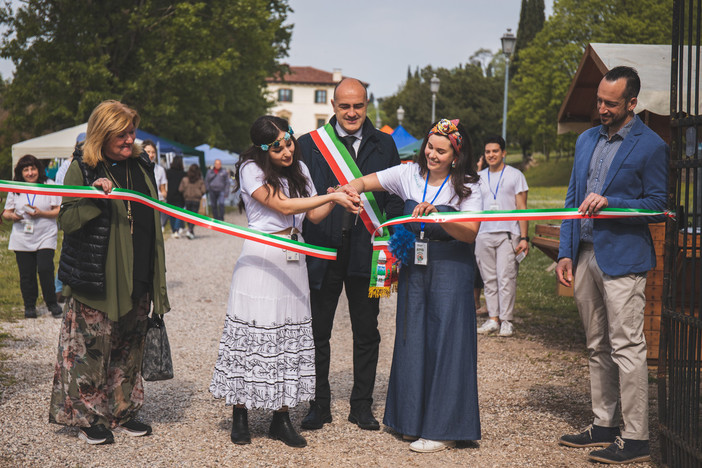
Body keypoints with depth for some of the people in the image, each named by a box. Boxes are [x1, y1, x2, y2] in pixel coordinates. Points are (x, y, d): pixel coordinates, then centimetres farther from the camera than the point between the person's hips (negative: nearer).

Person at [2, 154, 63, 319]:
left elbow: (59, 211, -2)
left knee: (45, 269, -12)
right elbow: (6, 212, 16)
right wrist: (12, 216, -8)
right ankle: (29, 306, 19)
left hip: (45, 237, -3)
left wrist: (41, 213, -16)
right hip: (22, 240, 3)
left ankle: (52, 303, 5)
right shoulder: (14, 190, 9)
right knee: (26, 274, 5)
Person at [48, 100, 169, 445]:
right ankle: (88, 417, 13)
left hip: (137, 278, 6)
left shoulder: (141, 165, 11)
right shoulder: (82, 168, -6)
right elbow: (66, 221, -10)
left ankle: (122, 412, 24)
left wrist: (156, 274, 20)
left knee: (129, 347, 12)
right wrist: (95, 198, -27)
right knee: (92, 346, -1)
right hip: (97, 278, -5)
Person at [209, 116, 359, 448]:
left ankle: (281, 418, 9)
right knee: (252, 333, -5)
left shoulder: (299, 169, 11)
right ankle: (240, 417, 7)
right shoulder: (251, 169, -8)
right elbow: (283, 206, -15)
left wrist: (337, 198, -6)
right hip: (260, 257, -5)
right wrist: (332, 196, -13)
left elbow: (313, 215, 13)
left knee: (290, 334, 3)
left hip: (293, 260, 6)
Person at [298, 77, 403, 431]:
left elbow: (396, 196, 5)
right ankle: (319, 405, 21)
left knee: (366, 332, 9)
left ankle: (362, 406, 21)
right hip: (322, 250, -1)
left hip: (366, 251, 1)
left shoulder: (384, 145, 7)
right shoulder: (309, 144, 4)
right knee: (317, 332, 7)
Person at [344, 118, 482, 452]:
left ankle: (443, 428, 2)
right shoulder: (409, 174, 4)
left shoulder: (467, 187, -6)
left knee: (445, 342, -5)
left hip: (450, 271, -4)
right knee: (412, 341, 8)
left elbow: (470, 233, -16)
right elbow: (366, 181, 9)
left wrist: (436, 215, -29)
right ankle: (414, 419, 20)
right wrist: (350, 190, -14)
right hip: (413, 266, 4)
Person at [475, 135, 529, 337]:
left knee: (506, 278, -8)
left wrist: (524, 237, -6)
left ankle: (506, 320, -1)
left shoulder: (515, 175, 5)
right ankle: (493, 319, 9)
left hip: (508, 233, -4)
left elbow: (521, 208, 1)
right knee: (489, 279, 4)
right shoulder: (479, 178, 15)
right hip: (483, 235, 4)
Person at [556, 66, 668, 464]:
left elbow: (657, 204, -6)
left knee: (627, 348, -6)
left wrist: (609, 202, -17)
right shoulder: (587, 140, 15)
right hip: (585, 255, 7)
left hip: (623, 259, -7)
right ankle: (604, 426, 22)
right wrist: (566, 252, 11)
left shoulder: (650, 146, -6)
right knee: (598, 347, 12)